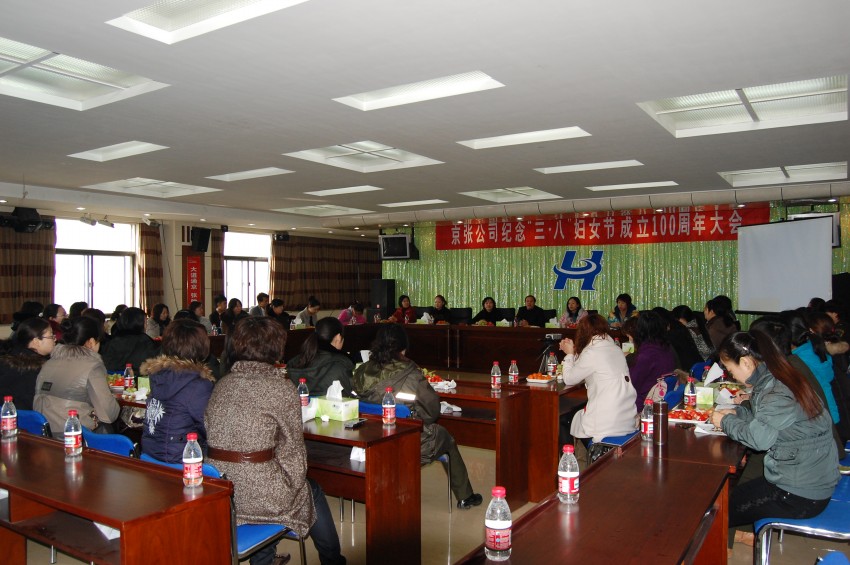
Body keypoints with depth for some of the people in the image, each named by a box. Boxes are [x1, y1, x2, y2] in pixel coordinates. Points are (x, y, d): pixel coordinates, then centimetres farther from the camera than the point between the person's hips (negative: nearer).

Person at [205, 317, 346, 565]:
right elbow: (293, 449, -7)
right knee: (312, 491, 23)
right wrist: (295, 485, 10)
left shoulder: (222, 384, 4)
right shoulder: (281, 388, -12)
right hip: (258, 495, -6)